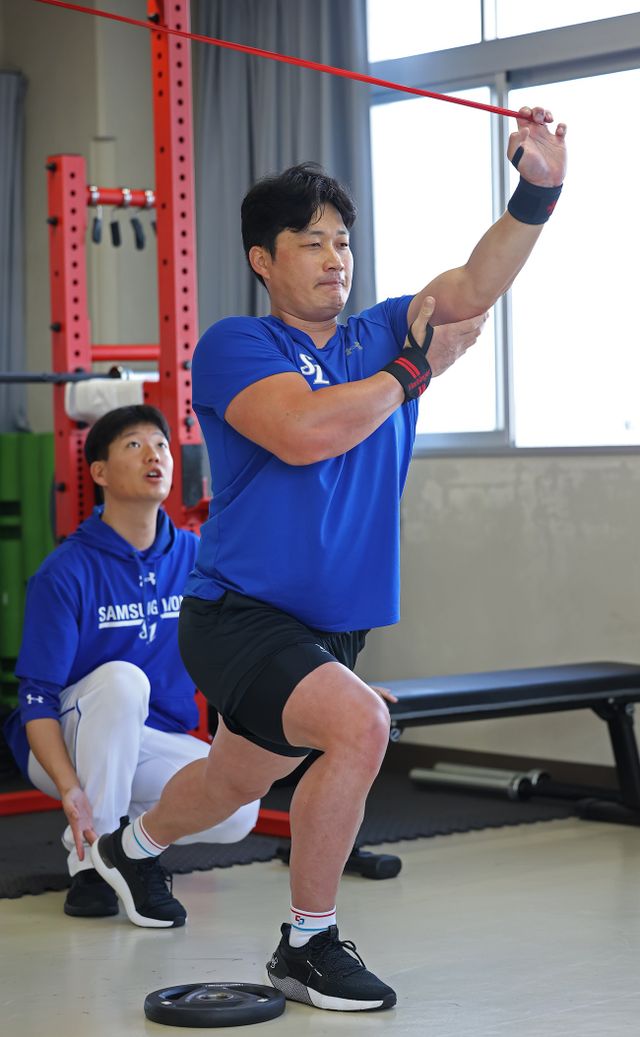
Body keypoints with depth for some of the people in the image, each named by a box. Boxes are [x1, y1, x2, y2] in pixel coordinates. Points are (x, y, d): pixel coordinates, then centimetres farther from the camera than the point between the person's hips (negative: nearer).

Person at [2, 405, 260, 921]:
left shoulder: (196, 557, -1)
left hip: (158, 744, 4)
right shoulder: (66, 573, -16)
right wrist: (71, 790, -33)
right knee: (122, 678, -34)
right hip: (68, 746, -3)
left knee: (239, 809, -24)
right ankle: (91, 860, -21)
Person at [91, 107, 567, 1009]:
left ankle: (129, 848, 57)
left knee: (239, 781, 25)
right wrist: (415, 369, -14)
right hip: (241, 617, -7)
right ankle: (308, 946, -10)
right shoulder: (233, 345, -9)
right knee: (360, 724, -29)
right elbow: (305, 431, -26)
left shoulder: (380, 337, 7)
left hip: (333, 627, 7)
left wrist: (538, 189, -21)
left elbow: (476, 285, -6)